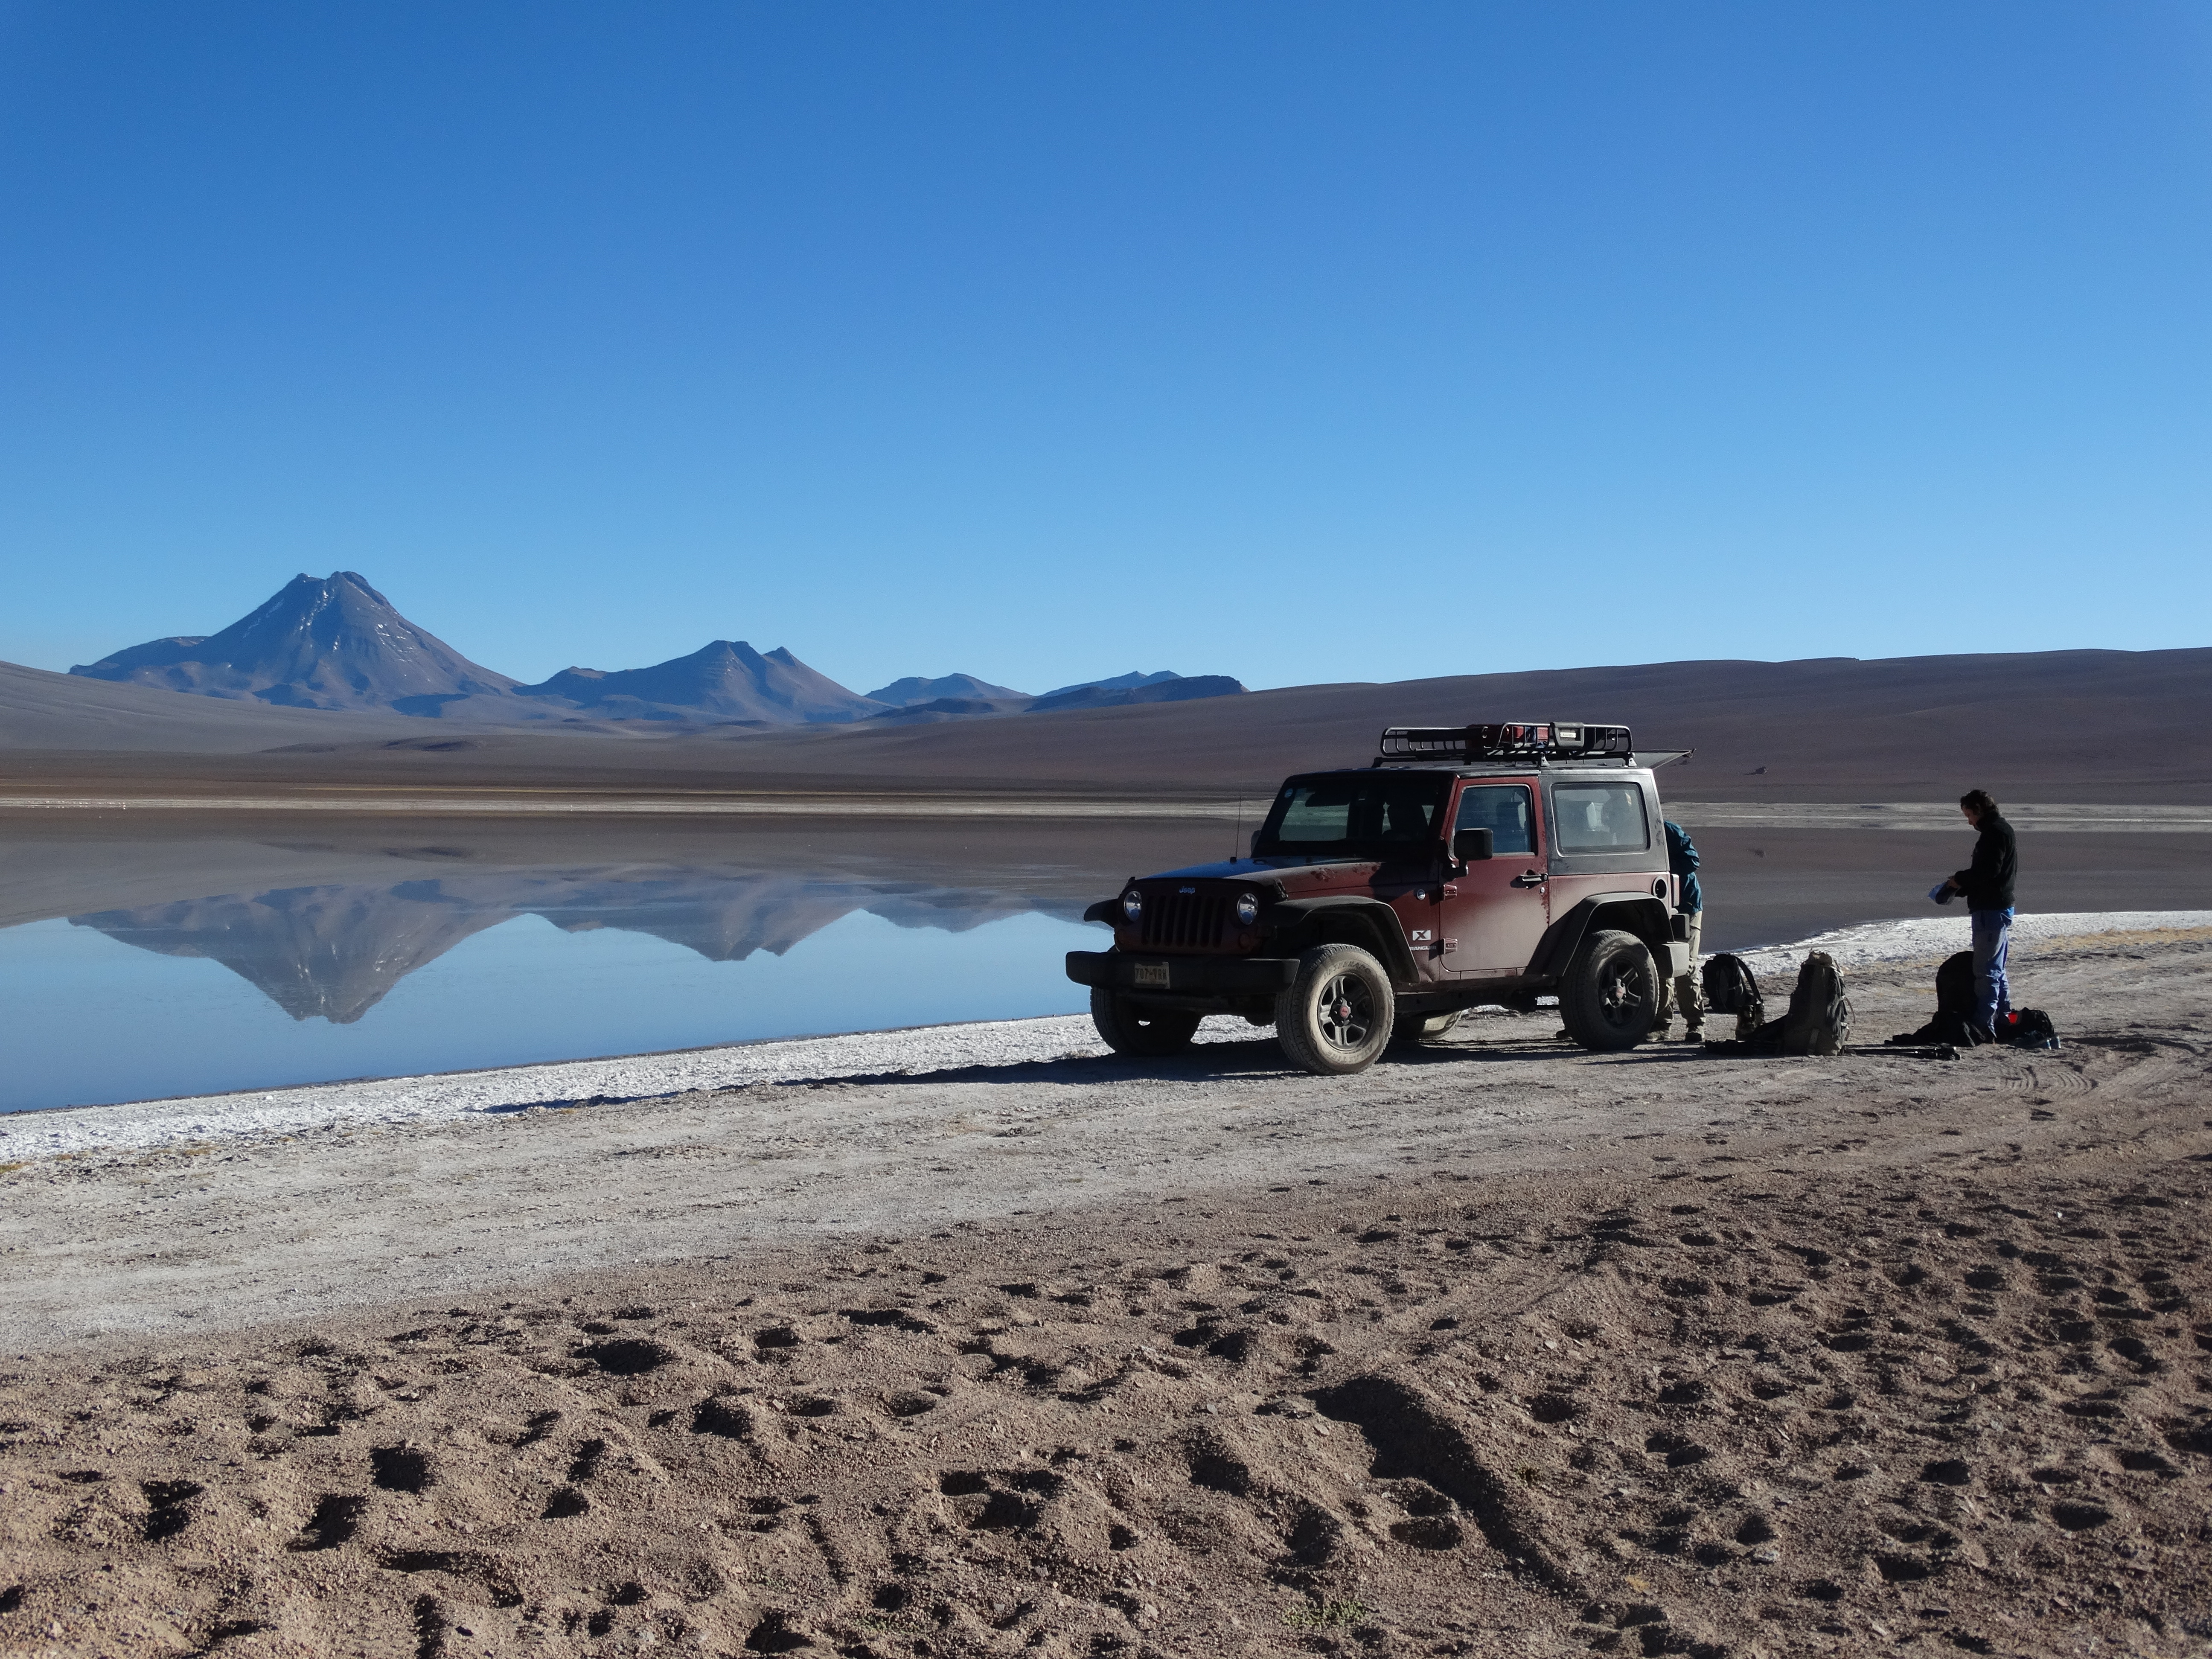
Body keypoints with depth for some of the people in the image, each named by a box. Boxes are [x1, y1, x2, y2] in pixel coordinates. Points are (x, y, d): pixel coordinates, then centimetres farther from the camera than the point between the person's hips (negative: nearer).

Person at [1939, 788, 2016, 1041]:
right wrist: (1961, 886, 9)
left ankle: (1984, 1026, -11)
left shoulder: (1994, 833, -13)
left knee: (1986, 971, -10)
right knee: (1997, 971, 17)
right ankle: (2004, 1021, 22)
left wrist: (1959, 880, -10)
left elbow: (1989, 871, -24)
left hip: (1990, 911, -11)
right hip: (2000, 908, 11)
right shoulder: (2003, 830, 19)